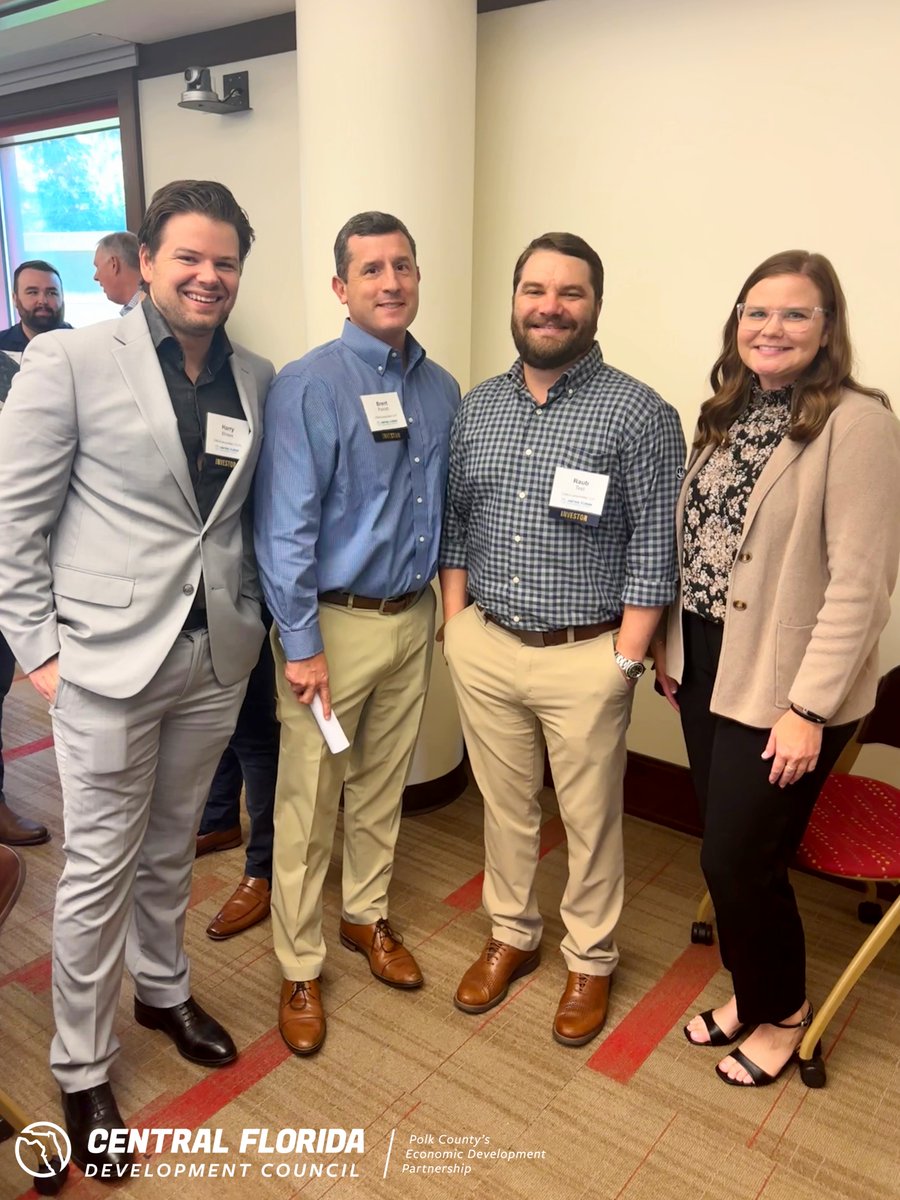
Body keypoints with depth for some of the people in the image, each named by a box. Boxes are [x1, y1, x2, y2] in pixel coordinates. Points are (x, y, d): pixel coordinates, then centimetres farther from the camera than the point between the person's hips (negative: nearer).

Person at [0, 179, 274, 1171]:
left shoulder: (255, 379, 7)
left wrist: (251, 621, 8)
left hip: (215, 658, 4)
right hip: (109, 657, -4)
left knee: (171, 847, 20)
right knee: (100, 868, 7)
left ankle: (163, 989, 45)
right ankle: (82, 1070, 28)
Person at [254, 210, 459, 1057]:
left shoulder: (440, 389, 5)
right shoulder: (307, 386, -12)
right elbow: (286, 525, -15)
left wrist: (451, 605, 8)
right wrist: (300, 644, -16)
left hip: (412, 618, 5)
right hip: (334, 622, -5)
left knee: (383, 787, 20)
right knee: (308, 803, 5)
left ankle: (366, 916, 41)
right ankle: (299, 969, 24)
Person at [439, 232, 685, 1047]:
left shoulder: (639, 413, -9)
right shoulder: (477, 406, 6)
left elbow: (655, 546, -10)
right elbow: (454, 522, 11)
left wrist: (624, 658, -11)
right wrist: (458, 623, 6)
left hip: (585, 657, -4)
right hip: (484, 649, 4)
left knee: (589, 817, 12)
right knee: (505, 805, 19)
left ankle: (591, 962, 34)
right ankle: (512, 936, 41)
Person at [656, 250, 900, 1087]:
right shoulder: (726, 415, 9)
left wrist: (809, 708, -19)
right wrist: (669, 644, 10)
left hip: (781, 684, -6)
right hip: (706, 667, 7)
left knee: (738, 858, 2)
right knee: (727, 850, 16)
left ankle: (783, 1011, 31)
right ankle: (751, 989, 41)